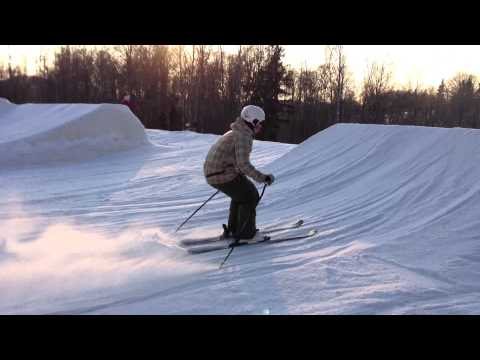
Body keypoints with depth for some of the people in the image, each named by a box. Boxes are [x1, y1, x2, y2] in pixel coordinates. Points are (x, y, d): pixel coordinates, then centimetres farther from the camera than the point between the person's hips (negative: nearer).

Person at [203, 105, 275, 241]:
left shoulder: (236, 133, 15)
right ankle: (245, 233, 9)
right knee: (250, 197, 4)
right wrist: (263, 178, -23)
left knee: (240, 194, 26)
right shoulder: (244, 136, -17)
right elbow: (243, 164, -25)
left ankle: (232, 229, 29)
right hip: (224, 175, -10)